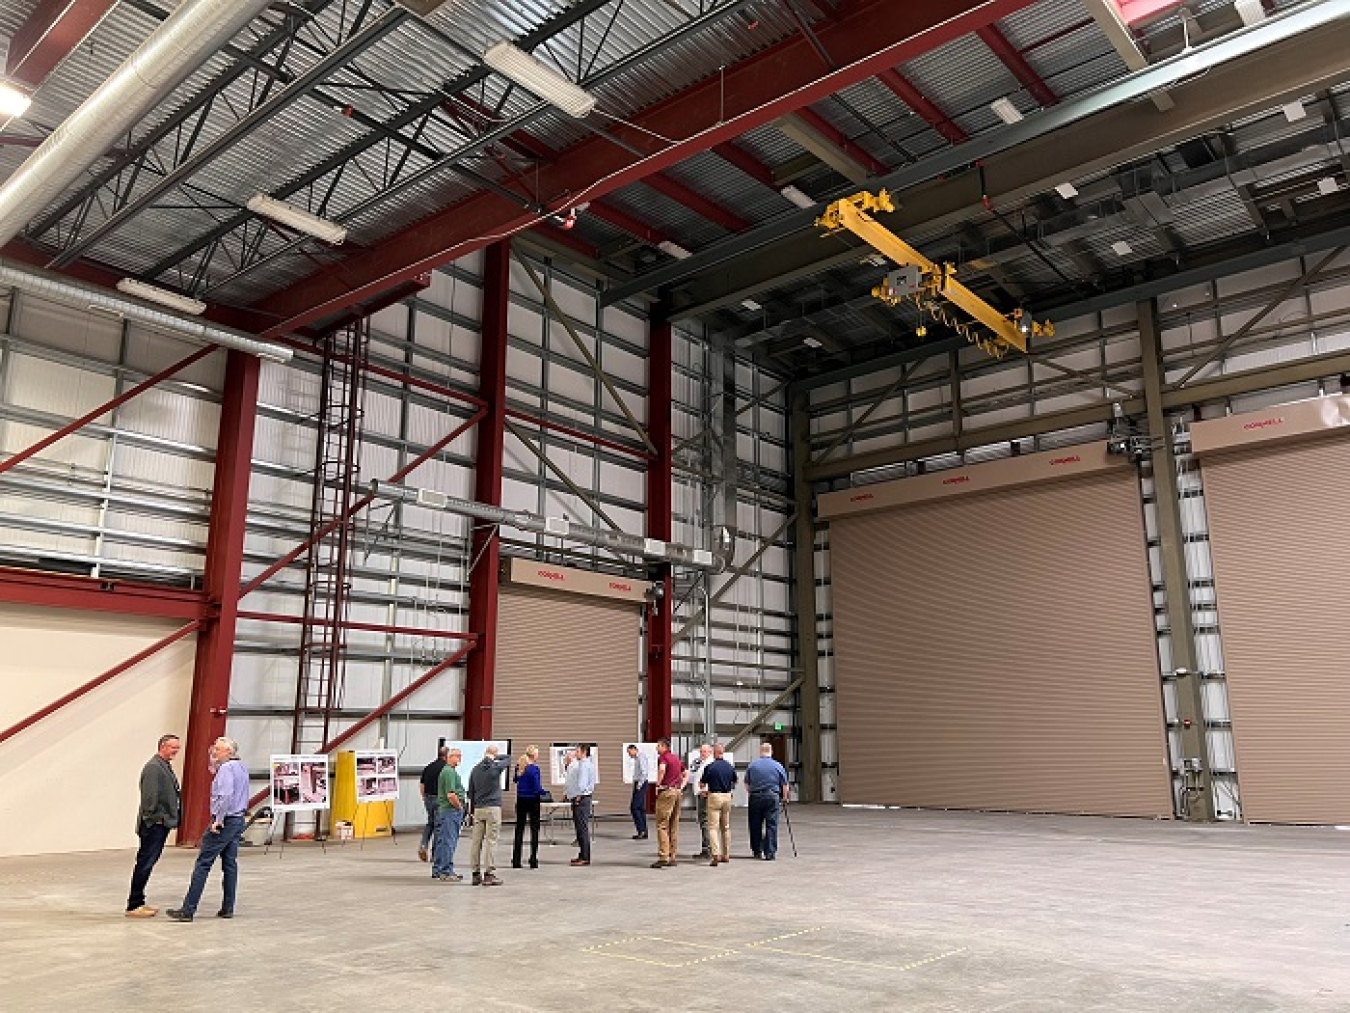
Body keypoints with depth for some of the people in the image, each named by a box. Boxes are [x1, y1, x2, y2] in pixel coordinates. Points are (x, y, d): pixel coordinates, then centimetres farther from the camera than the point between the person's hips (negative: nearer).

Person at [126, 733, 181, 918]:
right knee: (145, 864, -5)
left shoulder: (165, 766, 17)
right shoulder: (153, 767, -15)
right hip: (154, 825, -10)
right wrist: (154, 818, -20)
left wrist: (170, 818, 18)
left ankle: (138, 902, 22)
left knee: (147, 864, 15)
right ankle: (133, 906, 1)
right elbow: (150, 796, -22)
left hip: (161, 824, 10)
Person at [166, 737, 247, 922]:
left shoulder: (226, 768, -15)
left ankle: (188, 910, -4)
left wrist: (218, 820, -20)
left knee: (203, 863, -5)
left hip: (224, 822, -9)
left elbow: (226, 795, -26)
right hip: (238, 820, 9)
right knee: (230, 863, 11)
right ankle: (227, 908, 13)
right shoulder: (242, 767, 14)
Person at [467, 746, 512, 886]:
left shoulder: (475, 769, 8)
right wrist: (495, 758, 15)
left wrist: (472, 809, 19)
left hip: (478, 809, 5)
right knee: (491, 841, -4)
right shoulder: (496, 767, -6)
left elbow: (471, 791, 13)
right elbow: (508, 760, 12)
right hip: (493, 808, -5)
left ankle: (476, 873, 9)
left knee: (477, 841, 6)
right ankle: (489, 874, -6)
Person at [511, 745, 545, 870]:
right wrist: (544, 793, 0)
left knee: (519, 829, 11)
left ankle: (516, 861, 12)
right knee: (534, 829, 5)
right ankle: (533, 860, 5)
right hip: (532, 800, -5)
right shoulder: (534, 768, -15)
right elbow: (537, 788, -18)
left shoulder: (519, 767, 2)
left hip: (520, 801, 5)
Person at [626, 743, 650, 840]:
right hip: (638, 784, 10)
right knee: (641, 808, 10)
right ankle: (644, 833, 13)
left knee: (634, 807, -11)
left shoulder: (641, 757, -13)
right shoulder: (637, 758, 18)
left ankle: (641, 830, -9)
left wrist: (639, 785, -19)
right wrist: (637, 784, 14)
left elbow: (644, 772, -22)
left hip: (641, 784, -10)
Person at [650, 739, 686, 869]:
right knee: (674, 826, 10)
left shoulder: (663, 757, -8)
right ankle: (672, 857, 13)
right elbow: (686, 775, 24)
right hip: (677, 792, 9)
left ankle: (663, 857, -12)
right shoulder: (676, 758, 18)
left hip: (666, 791, -8)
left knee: (662, 825, -7)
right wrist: (681, 787, 14)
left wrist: (658, 785, -17)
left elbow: (662, 770, -29)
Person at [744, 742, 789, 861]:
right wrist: (784, 798, 18)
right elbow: (785, 785, 4)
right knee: (771, 825, 2)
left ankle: (757, 851, 19)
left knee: (755, 825, 12)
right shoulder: (778, 766, 1)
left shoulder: (752, 766, 2)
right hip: (772, 797, -1)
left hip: (755, 797, 1)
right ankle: (770, 853, -1)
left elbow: (747, 785, 7)